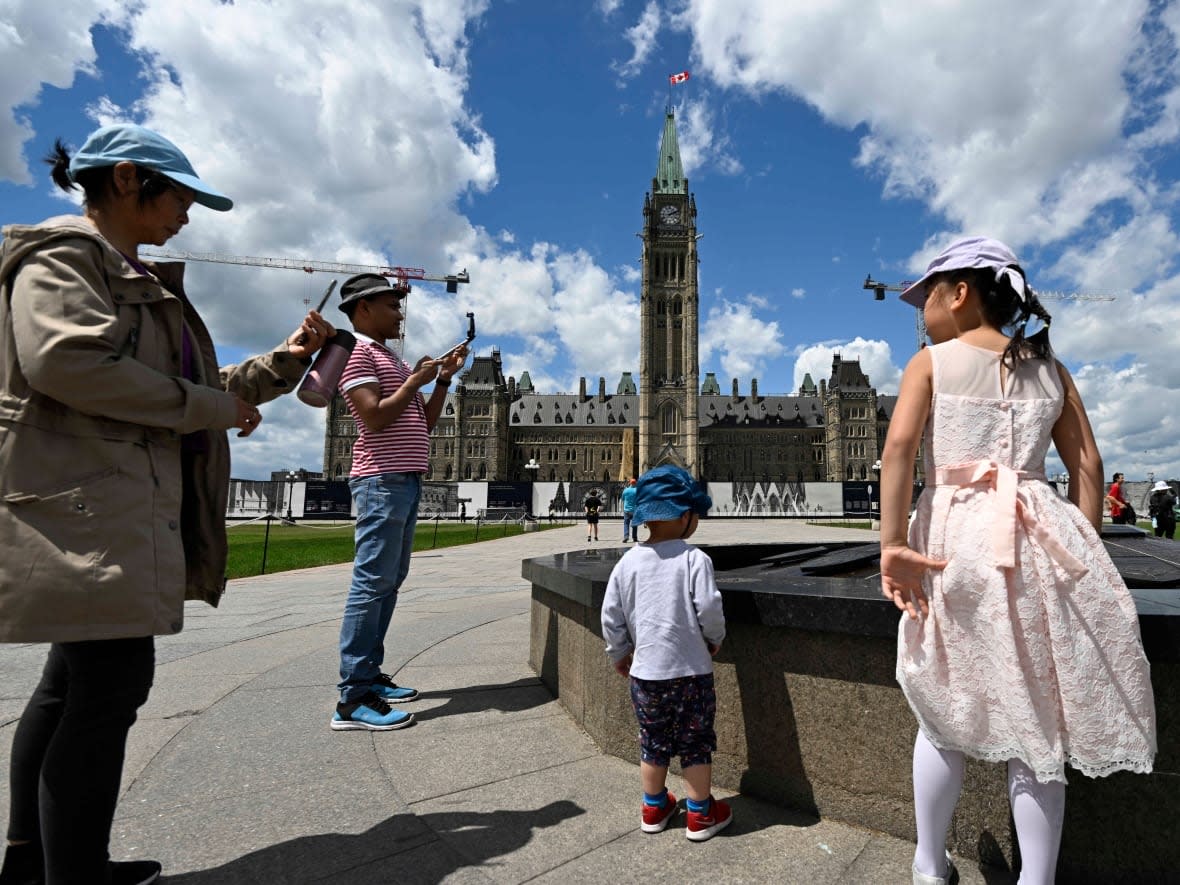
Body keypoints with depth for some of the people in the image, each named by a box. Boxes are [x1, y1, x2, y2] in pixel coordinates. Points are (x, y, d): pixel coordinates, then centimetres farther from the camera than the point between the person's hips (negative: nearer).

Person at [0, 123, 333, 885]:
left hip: (124, 508, 10)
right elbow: (65, 360, -22)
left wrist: (284, 361, 13)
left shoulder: (144, 282, 24)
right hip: (85, 503, -10)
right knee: (112, 686, -10)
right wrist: (210, 407, -16)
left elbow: (196, 389, 26)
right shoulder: (61, 253, -4)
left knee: (75, 683, 15)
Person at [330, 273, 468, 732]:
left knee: (390, 581, 10)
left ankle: (370, 676, 18)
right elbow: (375, 418, -17)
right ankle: (352, 699, -9)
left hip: (406, 479, 10)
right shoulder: (356, 351, -5)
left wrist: (444, 378, 12)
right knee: (372, 582, -12)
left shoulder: (394, 360, 23)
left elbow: (424, 423, 20)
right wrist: (416, 380, -8)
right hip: (382, 480, -10)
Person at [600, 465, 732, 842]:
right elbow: (708, 608, -17)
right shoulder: (694, 558, -14)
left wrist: (619, 654, 16)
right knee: (696, 742, 13)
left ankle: (654, 808, 34)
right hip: (690, 669, -3)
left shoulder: (627, 562, -3)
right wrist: (715, 638, 4)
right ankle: (701, 814, 26)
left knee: (653, 741, 19)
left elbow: (611, 616, 1)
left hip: (645, 670, 3)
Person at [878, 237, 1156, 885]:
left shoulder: (932, 360, 3)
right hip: (1040, 538, 3)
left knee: (943, 714, 10)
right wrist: (1083, 553, 12)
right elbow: (1087, 462, 10)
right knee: (1036, 719, 10)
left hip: (955, 537, -3)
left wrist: (893, 545, -14)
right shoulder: (1047, 366, 16)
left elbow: (899, 446, -12)